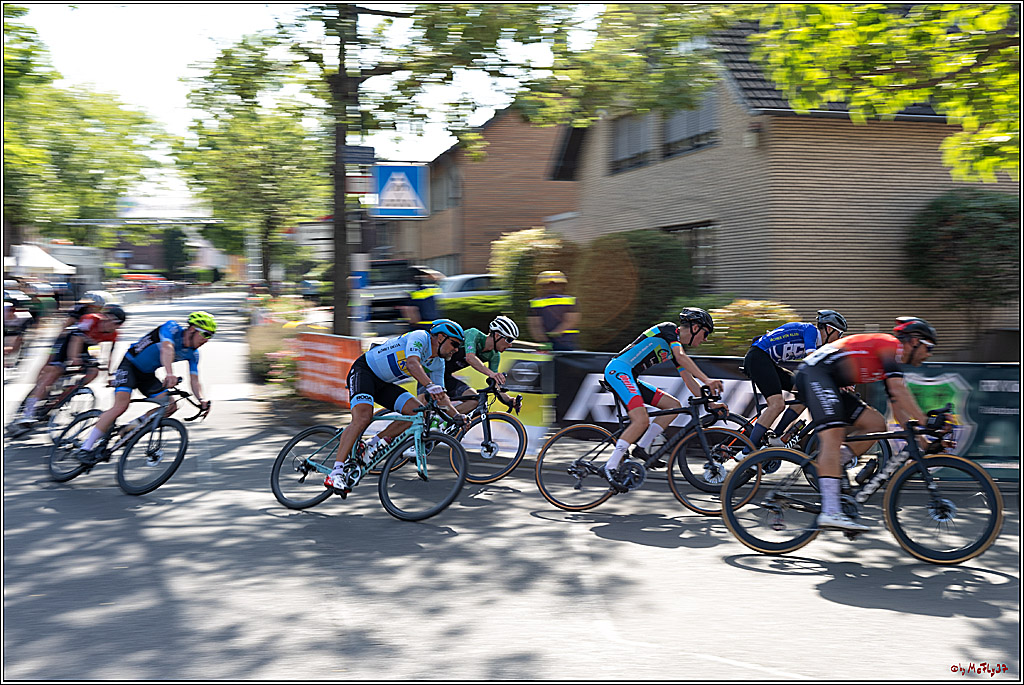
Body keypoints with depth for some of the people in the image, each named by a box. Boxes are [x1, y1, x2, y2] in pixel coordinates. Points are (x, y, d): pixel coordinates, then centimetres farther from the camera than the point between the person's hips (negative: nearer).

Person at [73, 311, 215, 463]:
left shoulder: (192, 354, -2)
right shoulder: (172, 328, -22)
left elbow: (194, 380, -6)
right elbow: (166, 348, -41)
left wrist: (201, 399, -25)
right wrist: (169, 374, -59)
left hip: (147, 375, 7)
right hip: (130, 365, -7)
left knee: (170, 406, -11)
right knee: (121, 405, -24)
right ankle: (86, 448, -15)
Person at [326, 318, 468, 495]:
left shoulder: (438, 364, 5)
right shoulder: (420, 337, -19)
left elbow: (440, 395, 10)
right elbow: (412, 363, -37)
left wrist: (456, 414, -5)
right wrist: (430, 386, -52)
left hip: (384, 384, 9)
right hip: (363, 370, -8)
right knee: (363, 417, -28)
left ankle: (373, 446, -3)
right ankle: (336, 473, -30)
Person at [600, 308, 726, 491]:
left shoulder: (677, 345, 20)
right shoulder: (669, 329, -6)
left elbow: (688, 378, 20)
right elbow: (681, 357, -22)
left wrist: (709, 403, 12)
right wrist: (707, 381, -30)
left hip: (631, 378, 10)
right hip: (618, 370, -10)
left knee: (674, 406, 6)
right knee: (642, 421, -24)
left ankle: (642, 448, 4)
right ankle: (609, 467, -21)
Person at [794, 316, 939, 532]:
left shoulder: (893, 363, 23)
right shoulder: (891, 344, -5)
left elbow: (897, 406, 22)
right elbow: (899, 389, -18)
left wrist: (920, 437, 15)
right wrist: (924, 422, -18)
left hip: (829, 383, 10)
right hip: (815, 372, -10)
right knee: (833, 437, -23)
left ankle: (827, 470, 3)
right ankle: (830, 512, -32)